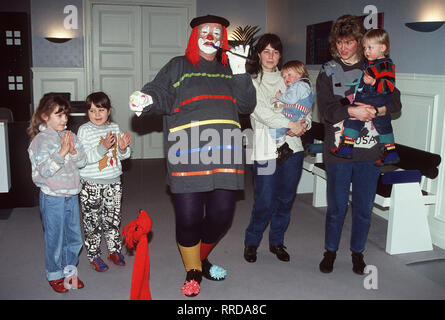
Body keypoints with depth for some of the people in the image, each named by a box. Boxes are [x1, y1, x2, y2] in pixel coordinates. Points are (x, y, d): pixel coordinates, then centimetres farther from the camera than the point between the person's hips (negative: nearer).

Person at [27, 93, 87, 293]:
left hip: (71, 195, 6)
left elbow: (82, 162, 3)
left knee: (74, 237, 15)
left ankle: (69, 271, 33)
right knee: (55, 238, 7)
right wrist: (61, 152, -24)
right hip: (52, 196, -6)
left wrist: (73, 151, -14)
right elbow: (45, 170, -20)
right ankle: (54, 275, 26)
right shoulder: (41, 140, -11)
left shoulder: (70, 136, 6)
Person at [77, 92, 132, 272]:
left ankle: (114, 250, 31)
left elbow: (123, 156, 9)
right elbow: (84, 157, -18)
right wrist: (103, 147, -30)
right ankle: (93, 256, 19)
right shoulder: (84, 130, -8)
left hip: (113, 182, 4)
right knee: (92, 221, 5)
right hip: (91, 184, -4)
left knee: (113, 218, 14)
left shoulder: (115, 128, 5)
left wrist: (123, 149, -13)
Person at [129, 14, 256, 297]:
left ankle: (201, 258, 34)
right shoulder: (178, 67, 14)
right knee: (188, 218, -4)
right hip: (188, 154, -3)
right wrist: (148, 99, -20)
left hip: (225, 153, 3)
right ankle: (193, 272, 22)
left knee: (222, 215, 4)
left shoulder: (230, 70, 20)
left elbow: (246, 107, 11)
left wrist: (240, 74, 0)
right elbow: (162, 96, 3)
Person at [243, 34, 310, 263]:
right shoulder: (251, 81, 2)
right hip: (266, 148, -4)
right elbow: (260, 111, -11)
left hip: (292, 148, 5)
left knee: (285, 199, 10)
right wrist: (290, 125, -17)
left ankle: (276, 242, 28)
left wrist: (304, 124, -10)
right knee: (265, 202, -4)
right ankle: (251, 242, 19)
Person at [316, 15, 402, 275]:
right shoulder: (328, 71, 6)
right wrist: (353, 111, -20)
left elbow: (395, 102, 5)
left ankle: (358, 251, 27)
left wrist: (375, 110, -14)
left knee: (364, 207, 8)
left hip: (369, 149, 1)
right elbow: (326, 109, -6)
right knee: (337, 205, 6)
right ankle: (331, 251, 25)